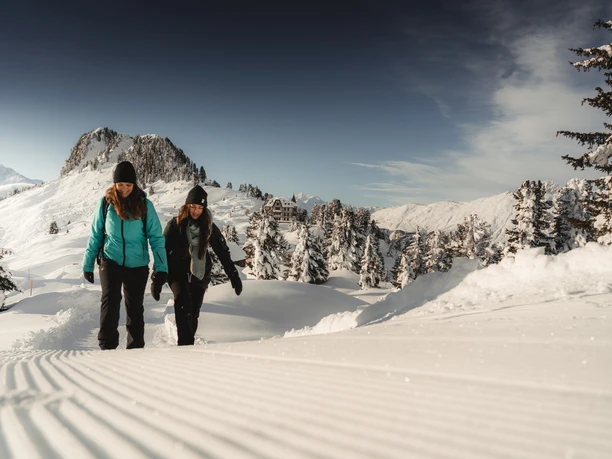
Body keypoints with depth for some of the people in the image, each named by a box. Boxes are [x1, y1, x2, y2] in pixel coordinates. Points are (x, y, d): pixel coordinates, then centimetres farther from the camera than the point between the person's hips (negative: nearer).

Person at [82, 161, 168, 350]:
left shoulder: (145, 205, -4)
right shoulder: (106, 203, -2)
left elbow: (156, 237, -3)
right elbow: (95, 235, 6)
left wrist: (161, 267, -10)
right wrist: (87, 264, 7)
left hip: (137, 264, 1)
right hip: (110, 261, 0)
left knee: (135, 307, 9)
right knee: (110, 301, -16)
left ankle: (136, 347, 22)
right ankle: (107, 346, -10)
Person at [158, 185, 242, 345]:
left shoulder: (209, 227, 0)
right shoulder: (175, 224, -6)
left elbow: (223, 251, 5)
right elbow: (163, 251, -4)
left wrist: (233, 275, 0)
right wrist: (157, 279, -7)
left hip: (199, 275, 2)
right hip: (178, 272, -2)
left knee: (193, 314, 5)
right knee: (183, 302, -25)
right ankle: (185, 344, -26)